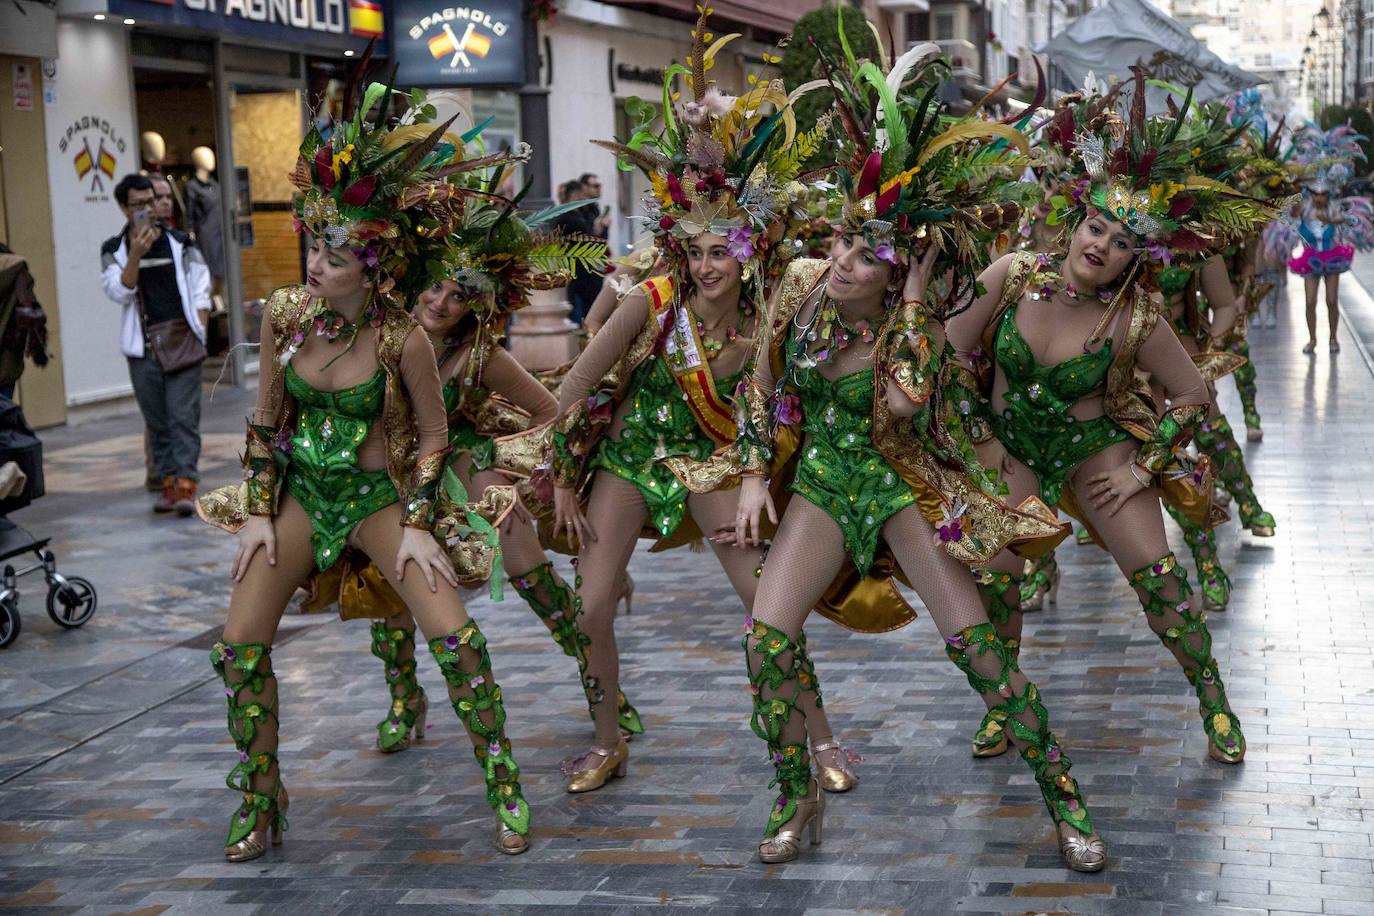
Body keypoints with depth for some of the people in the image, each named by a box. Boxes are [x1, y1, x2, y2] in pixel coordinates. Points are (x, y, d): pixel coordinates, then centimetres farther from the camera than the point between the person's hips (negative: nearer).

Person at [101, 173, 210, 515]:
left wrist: (198, 333, -4)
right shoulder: (114, 250, 7)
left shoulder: (180, 243, 8)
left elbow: (200, 292, 7)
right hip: (142, 346, 1)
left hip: (182, 342, -1)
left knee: (183, 416, -9)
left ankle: (186, 485, -14)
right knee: (157, 421, 4)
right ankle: (168, 482, 11)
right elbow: (119, 292, -7)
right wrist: (136, 253, -17)